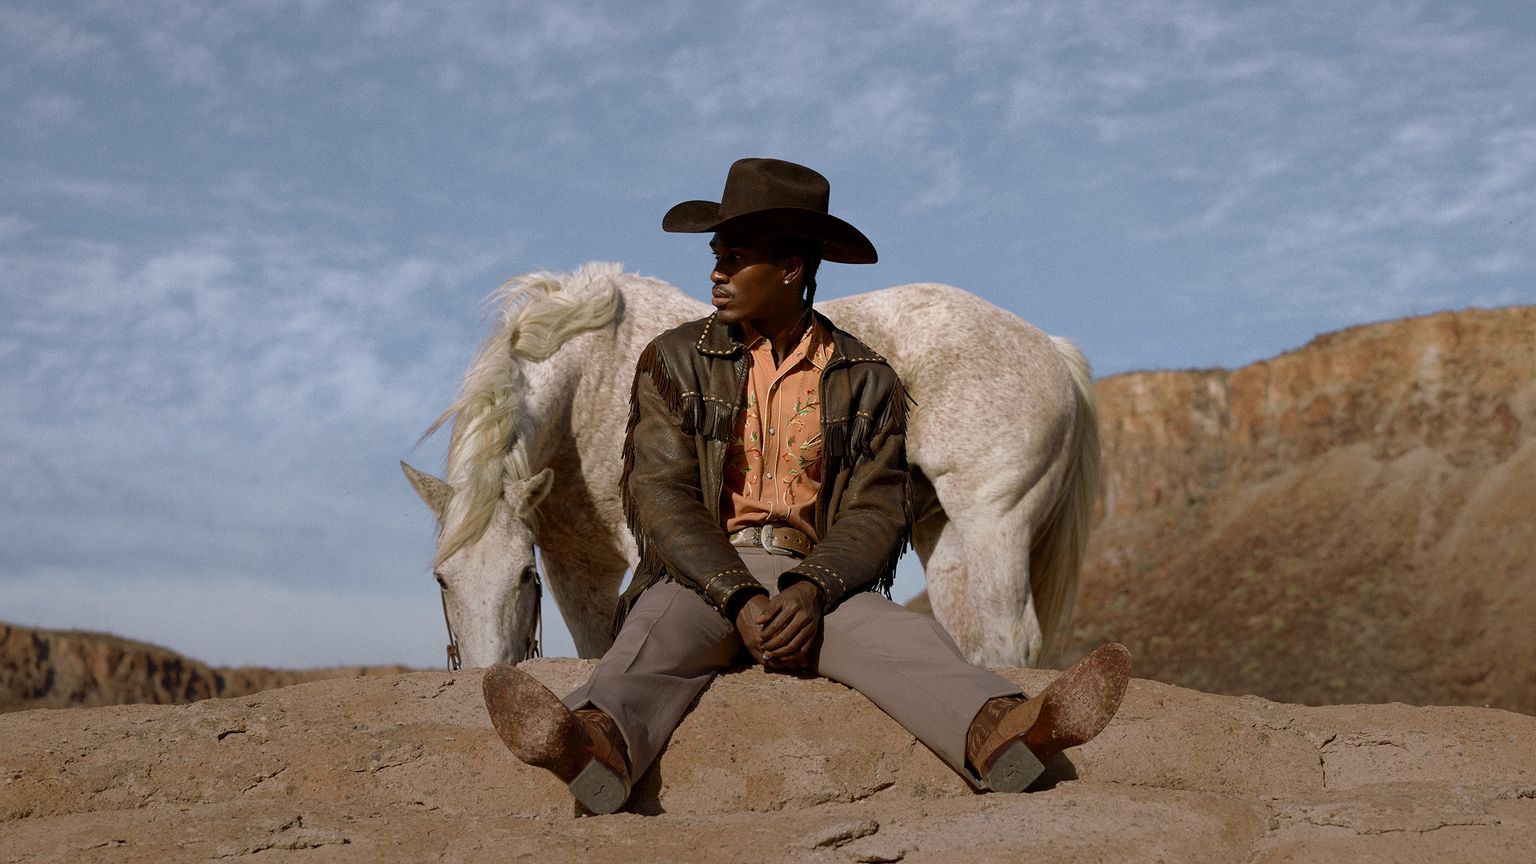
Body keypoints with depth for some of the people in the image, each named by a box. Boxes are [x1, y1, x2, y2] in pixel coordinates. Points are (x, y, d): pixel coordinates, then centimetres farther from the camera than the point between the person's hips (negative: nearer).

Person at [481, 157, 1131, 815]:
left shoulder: (868, 382, 11)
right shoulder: (674, 361, 9)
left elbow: (878, 513, 2)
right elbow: (659, 496, -2)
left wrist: (809, 591, -20)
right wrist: (740, 601, -19)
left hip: (818, 581, 1)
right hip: (700, 575, -1)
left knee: (905, 637, -30)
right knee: (655, 636, -35)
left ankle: (998, 734, -60)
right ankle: (598, 746, -67)